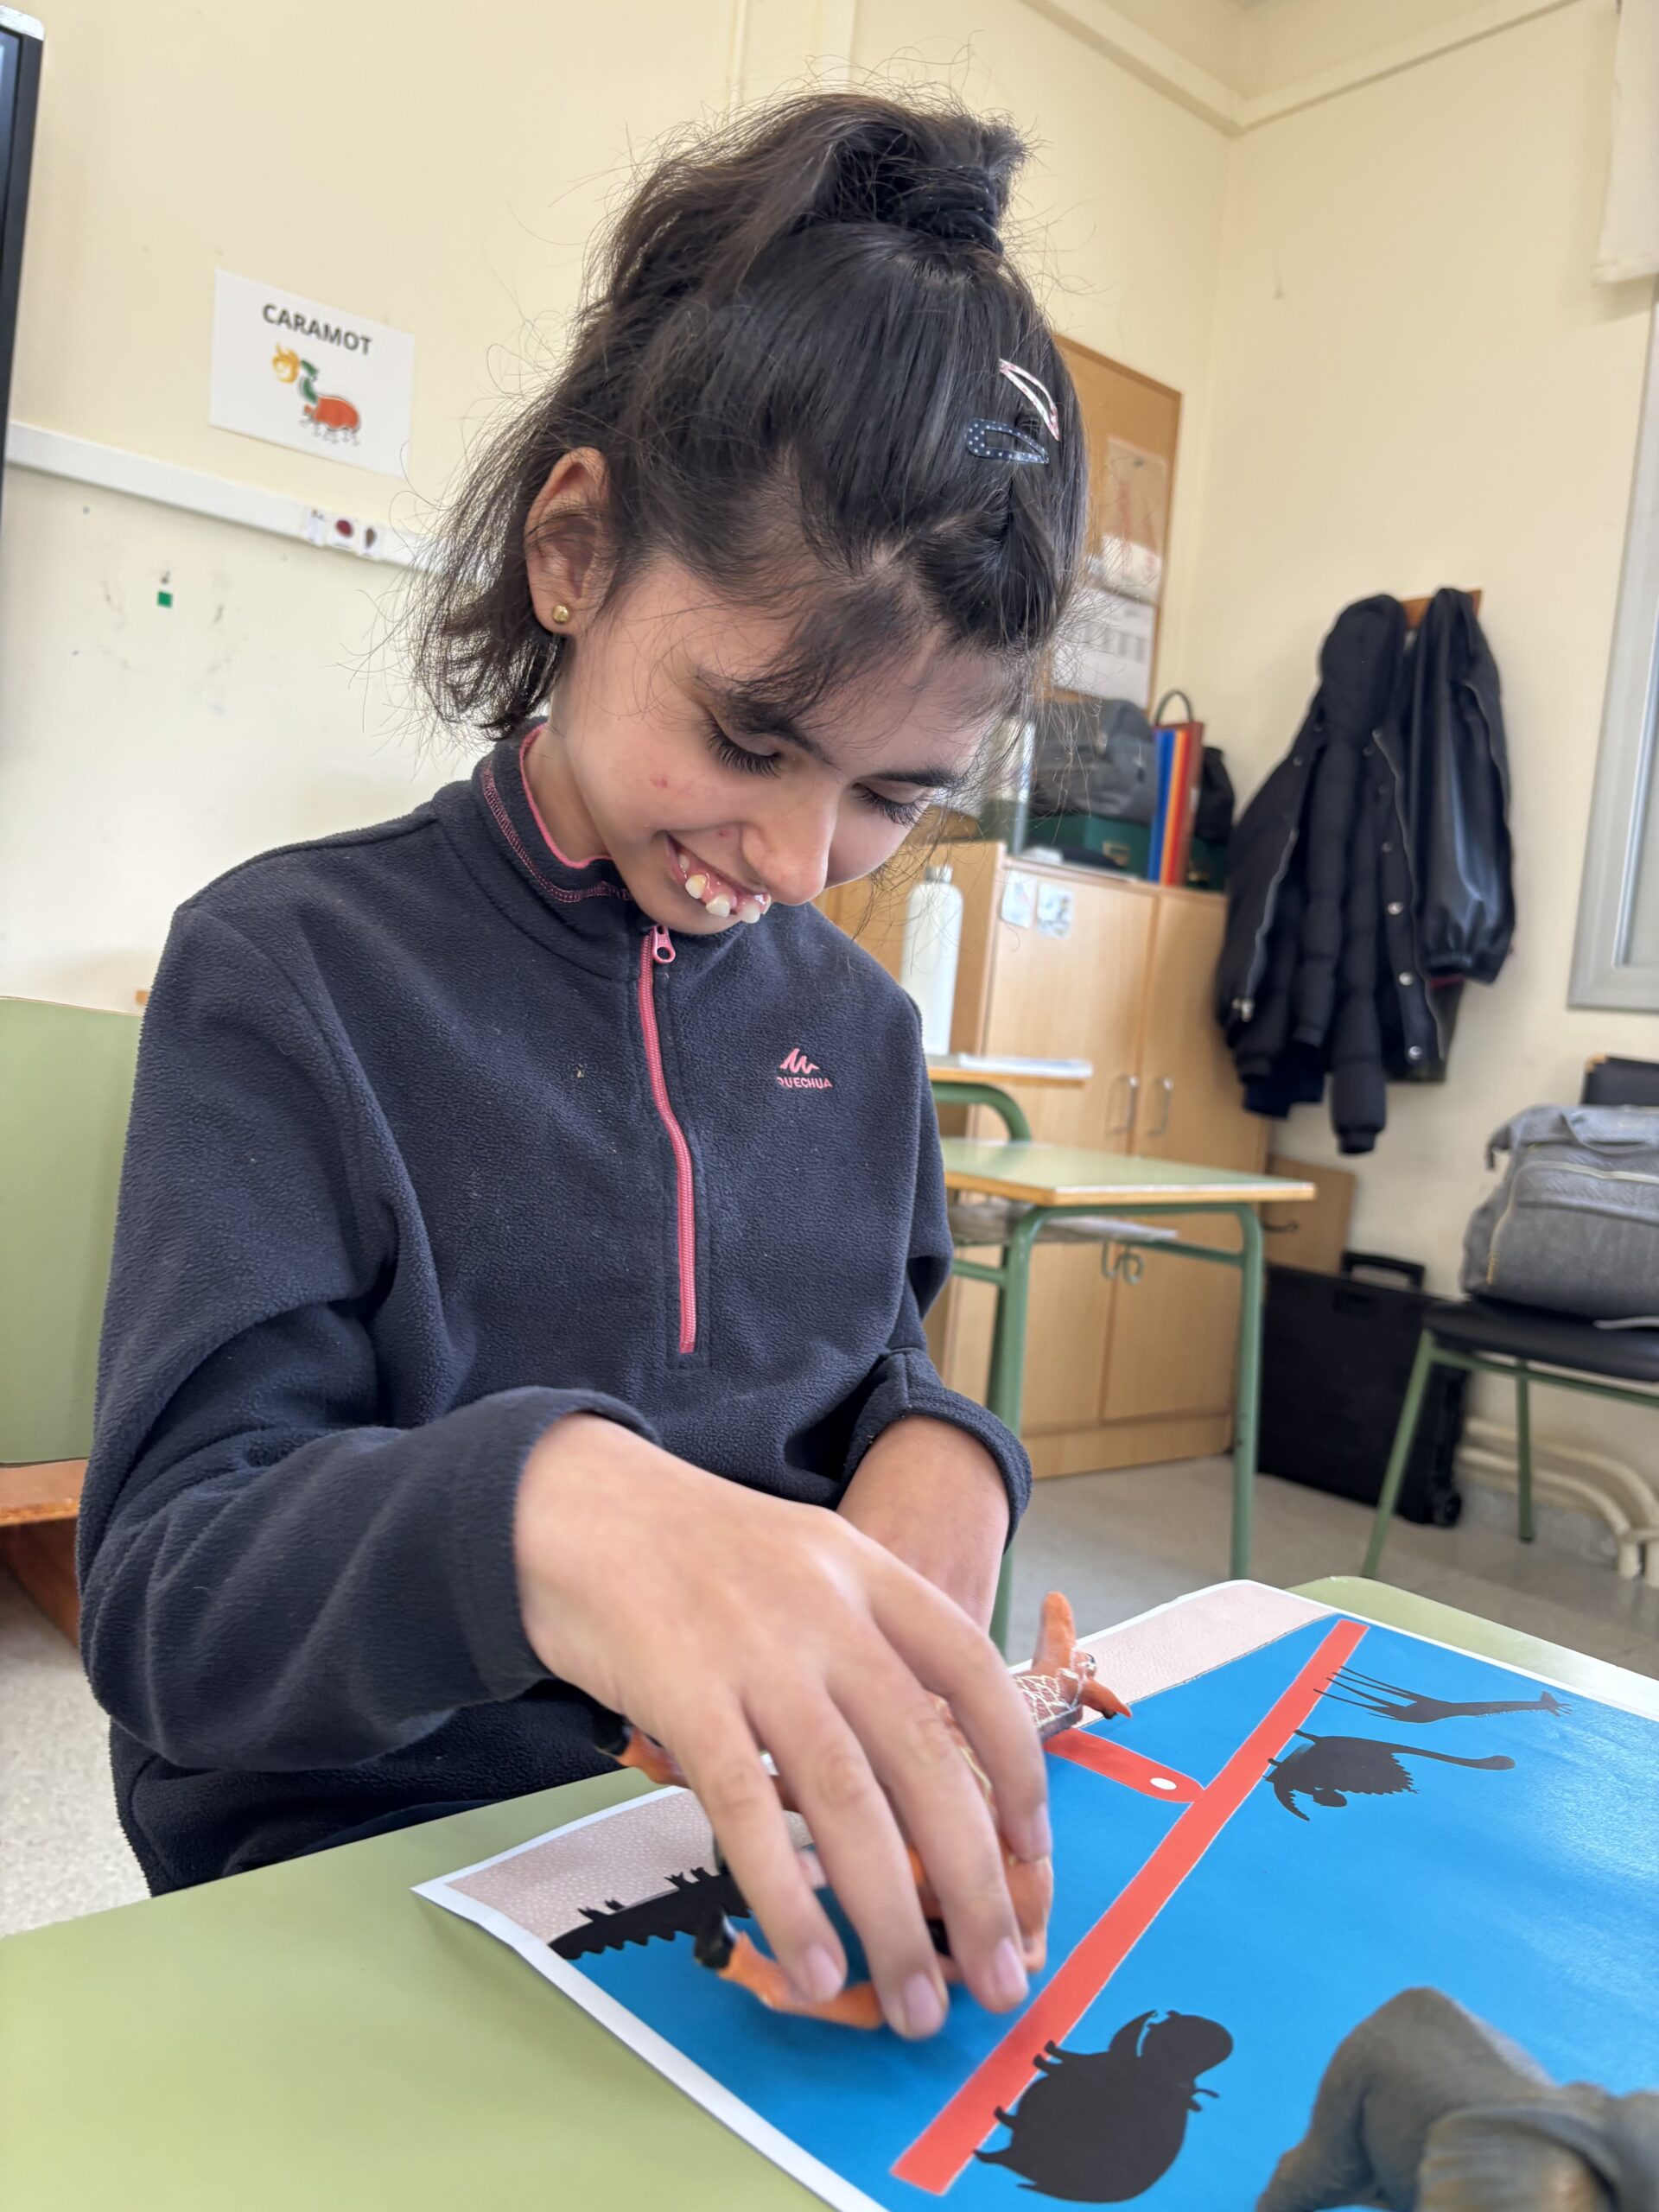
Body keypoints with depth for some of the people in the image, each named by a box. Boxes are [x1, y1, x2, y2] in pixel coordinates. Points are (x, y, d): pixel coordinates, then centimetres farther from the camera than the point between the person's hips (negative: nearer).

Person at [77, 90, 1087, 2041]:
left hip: (775, 1872, 5)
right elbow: (159, 1602, -15)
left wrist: (939, 1447, -9)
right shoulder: (286, 971, -9)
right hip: (357, 1900, -4)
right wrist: (537, 1510, -36)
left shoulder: (854, 1022, 6)